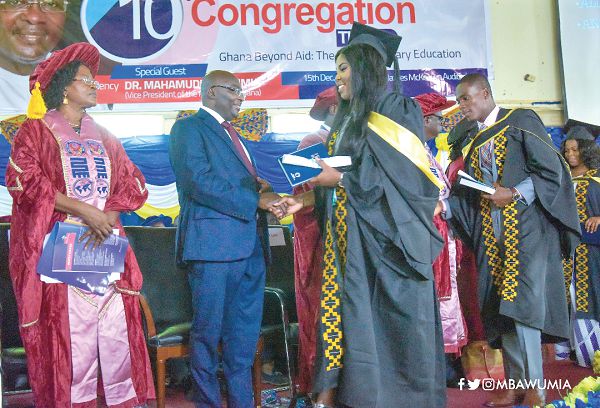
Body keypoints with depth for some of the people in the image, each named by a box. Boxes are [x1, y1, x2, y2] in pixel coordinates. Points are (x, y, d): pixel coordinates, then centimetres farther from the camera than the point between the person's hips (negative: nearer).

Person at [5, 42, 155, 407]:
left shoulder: (105, 138, 20)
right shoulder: (37, 131, 5)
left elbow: (134, 184, 14)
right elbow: (23, 179, -10)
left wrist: (108, 215, -7)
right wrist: (85, 211, -16)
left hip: (107, 248, 4)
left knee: (119, 332, 0)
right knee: (71, 338, -6)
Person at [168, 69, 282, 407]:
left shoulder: (230, 133, 24)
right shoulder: (189, 128, -3)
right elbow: (200, 182, -16)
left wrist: (260, 186, 4)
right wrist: (256, 200, -17)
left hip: (250, 244, 9)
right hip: (214, 243, -8)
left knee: (245, 330, 12)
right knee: (209, 329, 2)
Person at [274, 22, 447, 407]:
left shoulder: (397, 109, -6)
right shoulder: (348, 119, 18)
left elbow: (401, 174, -14)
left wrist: (340, 178, -15)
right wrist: (308, 198, 7)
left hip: (386, 234, -7)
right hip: (348, 235, 8)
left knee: (392, 317, -1)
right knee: (343, 310, 5)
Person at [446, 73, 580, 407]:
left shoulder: (521, 121, 0)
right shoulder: (475, 143, 19)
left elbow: (552, 169, -8)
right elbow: (468, 195, 14)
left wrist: (514, 194, -18)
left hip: (526, 227, -7)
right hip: (493, 235, 7)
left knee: (520, 303, -14)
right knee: (502, 308, 4)